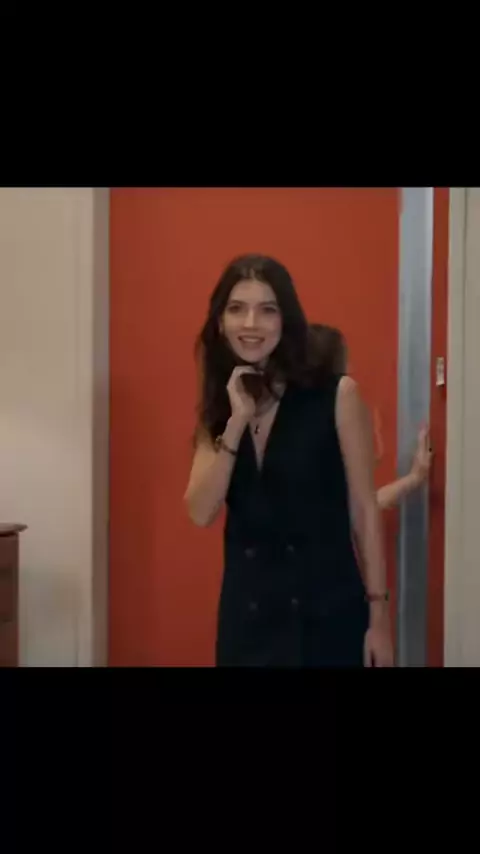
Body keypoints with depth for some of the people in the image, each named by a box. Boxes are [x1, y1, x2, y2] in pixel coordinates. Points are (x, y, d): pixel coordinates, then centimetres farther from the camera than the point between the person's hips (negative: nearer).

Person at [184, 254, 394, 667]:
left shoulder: (336, 394, -8)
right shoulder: (219, 406, 4)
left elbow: (364, 510, -6)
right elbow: (201, 512, -6)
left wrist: (379, 614, -7)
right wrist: (237, 422, -15)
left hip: (327, 605, -3)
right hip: (246, 605, 4)